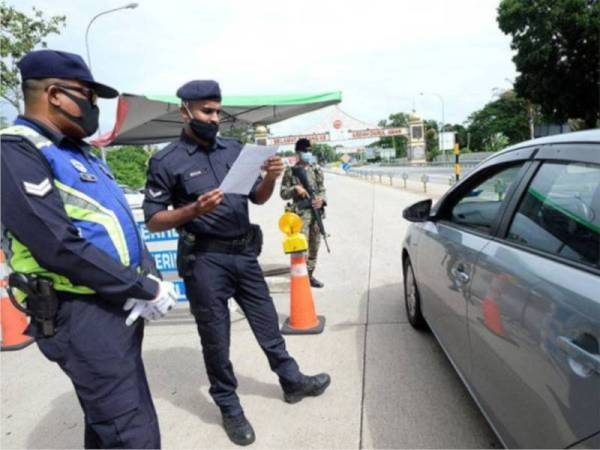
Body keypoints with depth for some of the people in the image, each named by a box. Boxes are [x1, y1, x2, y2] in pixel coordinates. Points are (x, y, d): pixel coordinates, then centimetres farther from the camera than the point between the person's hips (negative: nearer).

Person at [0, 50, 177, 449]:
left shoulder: (79, 153, 16)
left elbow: (119, 224, 14)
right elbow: (60, 247, -23)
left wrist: (150, 277, -4)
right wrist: (145, 290, -17)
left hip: (119, 304, 9)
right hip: (84, 313, -9)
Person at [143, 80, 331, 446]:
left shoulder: (235, 149, 6)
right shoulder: (166, 162, -7)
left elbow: (258, 198, 11)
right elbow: (153, 221, -7)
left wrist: (270, 178, -11)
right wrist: (193, 210, -24)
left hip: (244, 252, 5)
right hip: (205, 260, -4)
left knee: (267, 323, 17)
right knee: (215, 337, 9)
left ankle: (292, 382, 37)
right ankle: (229, 407, 28)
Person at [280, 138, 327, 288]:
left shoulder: (316, 169, 10)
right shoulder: (291, 171, -1)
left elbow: (322, 189, 11)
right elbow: (283, 193, 1)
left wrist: (322, 200, -10)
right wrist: (295, 189, -16)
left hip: (316, 212, 5)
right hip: (301, 213, -5)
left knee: (314, 245, 11)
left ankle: (310, 275, 24)